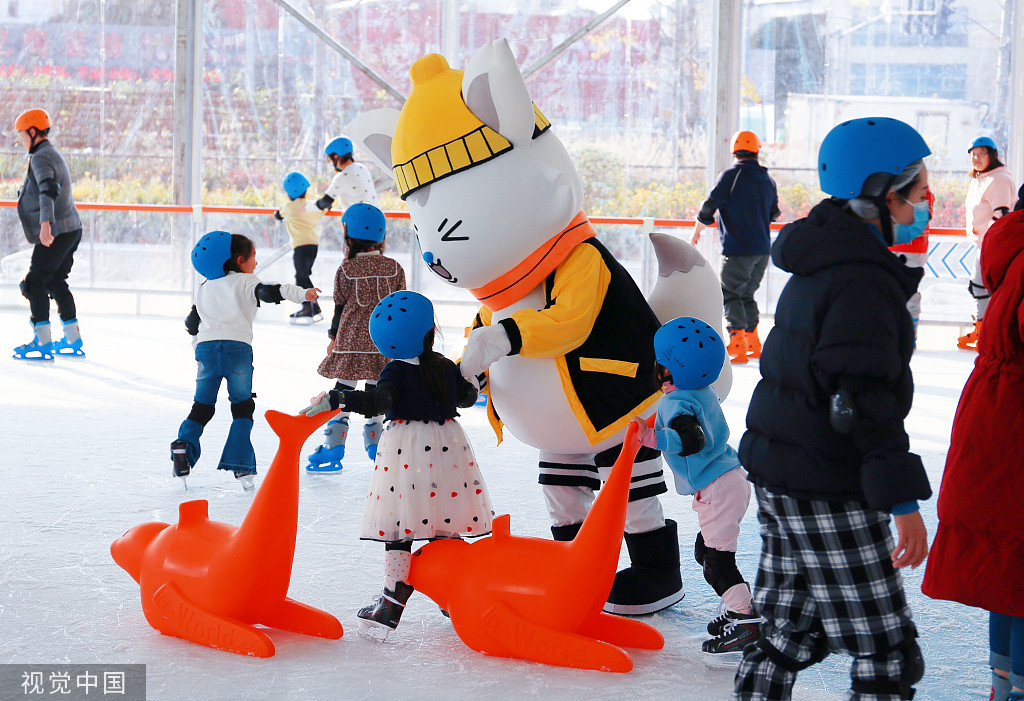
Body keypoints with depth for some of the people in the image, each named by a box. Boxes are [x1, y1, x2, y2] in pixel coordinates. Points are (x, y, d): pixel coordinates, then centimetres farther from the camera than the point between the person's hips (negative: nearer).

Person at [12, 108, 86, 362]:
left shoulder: (41, 157, -13)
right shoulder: (54, 154, 20)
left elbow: (48, 190, -30)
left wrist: (45, 223, -41)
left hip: (56, 232, -10)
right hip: (72, 229, 10)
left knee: (35, 283, -7)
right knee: (56, 282, 17)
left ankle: (43, 343, -9)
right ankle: (73, 342, 20)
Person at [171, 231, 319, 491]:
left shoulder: (204, 289, 22)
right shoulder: (246, 282, 6)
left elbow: (192, 324, 26)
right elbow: (269, 292, -14)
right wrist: (302, 293, -23)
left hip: (207, 346, 4)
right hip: (237, 347, -4)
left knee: (202, 406, 15)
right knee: (242, 406, 4)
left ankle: (183, 446, -5)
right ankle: (241, 465, -5)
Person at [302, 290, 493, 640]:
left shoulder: (397, 371, -9)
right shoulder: (447, 367, 7)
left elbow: (377, 402, -26)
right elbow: (467, 395, 23)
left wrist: (335, 398, -27)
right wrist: (469, 377, 44)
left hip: (406, 448, -5)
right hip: (447, 446, 5)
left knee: (399, 527, -2)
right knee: (445, 525, 13)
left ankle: (393, 601, -6)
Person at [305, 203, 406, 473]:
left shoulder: (346, 270, -5)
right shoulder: (395, 268, 1)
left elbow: (340, 307, 1)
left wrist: (334, 338, 14)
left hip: (351, 341, -2)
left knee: (343, 390, 4)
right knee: (375, 390, 12)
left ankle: (334, 445, 3)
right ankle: (374, 441, 16)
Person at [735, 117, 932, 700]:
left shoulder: (818, 269, 13)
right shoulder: (863, 280, -19)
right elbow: (864, 401, -24)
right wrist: (903, 498, -22)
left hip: (780, 476, 10)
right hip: (828, 494, -10)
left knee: (792, 632, 19)